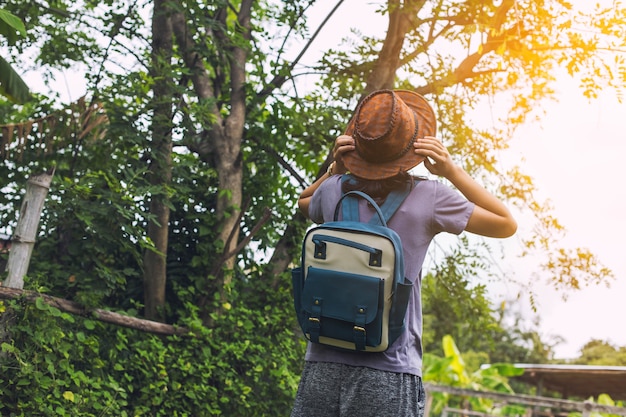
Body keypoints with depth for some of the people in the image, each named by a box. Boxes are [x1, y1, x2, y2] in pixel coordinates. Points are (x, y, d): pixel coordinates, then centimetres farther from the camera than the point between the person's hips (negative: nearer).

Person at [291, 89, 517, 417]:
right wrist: (452, 171, 3)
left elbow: (304, 202, 29)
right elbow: (507, 225, 8)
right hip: (389, 374, -3)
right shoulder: (429, 197, -6)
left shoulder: (334, 192, 2)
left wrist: (334, 169, 11)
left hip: (322, 365, 3)